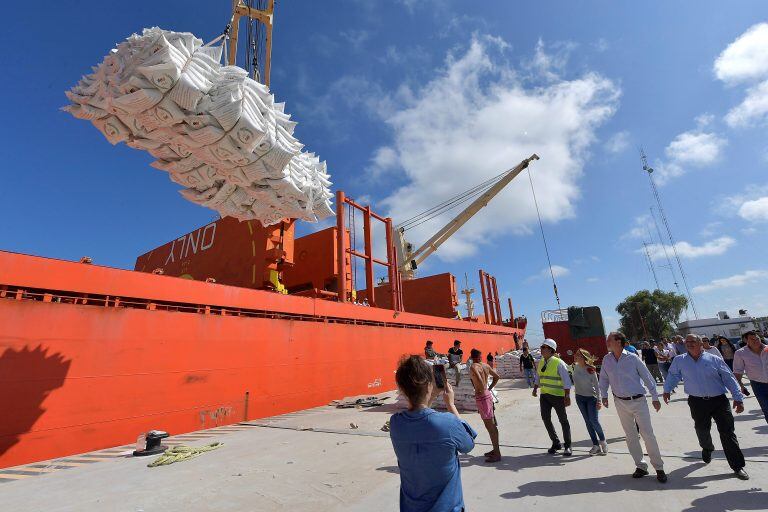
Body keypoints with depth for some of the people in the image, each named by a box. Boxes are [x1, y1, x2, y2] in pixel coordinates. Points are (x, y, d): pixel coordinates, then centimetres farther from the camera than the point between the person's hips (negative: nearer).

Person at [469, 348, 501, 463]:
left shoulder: (473, 367, -17)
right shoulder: (485, 366, 7)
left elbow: (480, 382, -32)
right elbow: (496, 376, 20)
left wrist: (482, 392, -17)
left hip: (482, 397, -8)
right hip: (488, 395, 8)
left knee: (490, 427, -1)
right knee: (492, 426, 18)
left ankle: (497, 454, 7)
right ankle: (495, 450, 30)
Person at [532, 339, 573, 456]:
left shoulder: (559, 363, -15)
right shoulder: (541, 362, 4)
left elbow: (566, 381, -15)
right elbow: (538, 377, 16)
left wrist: (567, 397, -17)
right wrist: (535, 388, 6)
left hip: (557, 395, -6)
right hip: (544, 395, 6)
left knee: (563, 420, 9)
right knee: (546, 419, 7)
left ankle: (567, 446, 25)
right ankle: (556, 443, 26)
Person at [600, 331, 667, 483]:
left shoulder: (632, 358, -11)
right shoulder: (606, 360, -1)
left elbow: (647, 377, -4)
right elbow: (603, 379, 9)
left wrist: (655, 398, -3)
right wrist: (604, 396, 4)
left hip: (638, 401, -3)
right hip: (620, 403, 3)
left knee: (648, 434, -2)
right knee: (630, 436, 10)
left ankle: (659, 468, 13)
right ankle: (641, 466, 23)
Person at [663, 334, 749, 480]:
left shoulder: (714, 359, -1)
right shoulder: (679, 361, 2)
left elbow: (729, 379, 0)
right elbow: (672, 375, 14)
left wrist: (738, 398, -7)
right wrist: (667, 390, 10)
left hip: (719, 401, -1)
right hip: (697, 402, 1)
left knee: (728, 433, 1)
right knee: (702, 430, 12)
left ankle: (738, 466, 14)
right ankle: (707, 448, 43)